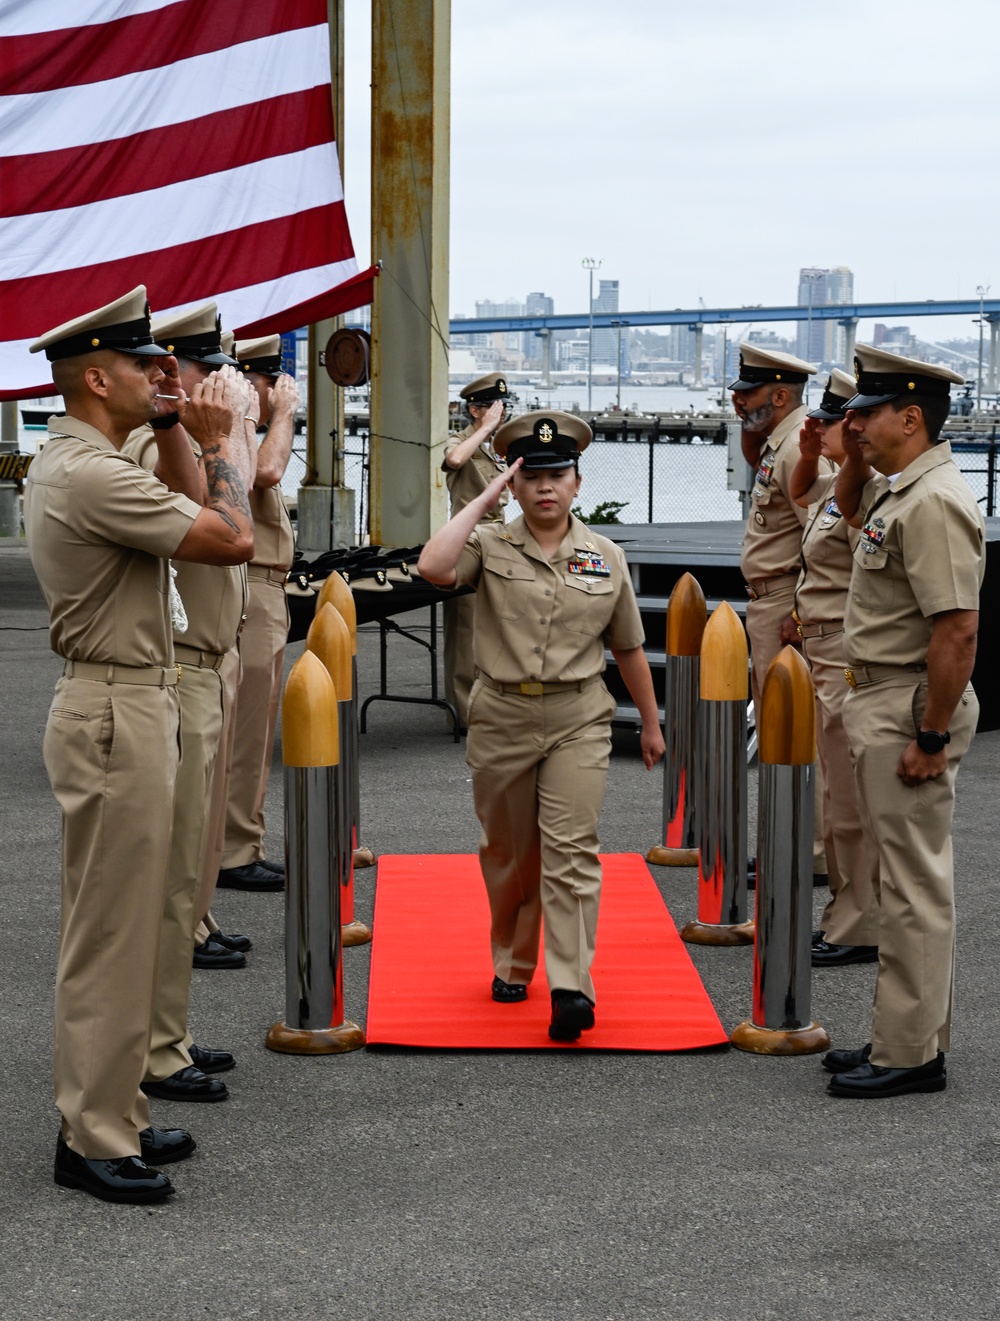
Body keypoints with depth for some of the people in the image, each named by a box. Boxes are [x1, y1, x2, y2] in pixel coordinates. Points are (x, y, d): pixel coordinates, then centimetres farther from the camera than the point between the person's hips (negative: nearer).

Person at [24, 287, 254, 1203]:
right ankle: (94, 1139, 5)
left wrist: (176, 433, 16)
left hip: (124, 705, 11)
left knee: (121, 923, 16)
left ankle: (113, 1114, 25)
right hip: (116, 714, -11)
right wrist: (215, 442, -6)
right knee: (111, 931, -4)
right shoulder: (92, 475, -20)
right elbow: (234, 540, -20)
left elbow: (175, 518, 23)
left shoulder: (68, 463, 13)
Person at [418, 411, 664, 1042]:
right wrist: (484, 500, -15)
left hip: (579, 719, 0)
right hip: (502, 718, 1)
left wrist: (652, 723, 19)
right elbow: (433, 567, -23)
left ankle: (572, 988, -16)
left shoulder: (607, 557, 6)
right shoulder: (490, 546, 0)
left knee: (571, 848, -12)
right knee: (508, 852, 13)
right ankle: (513, 966, 33)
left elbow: (628, 648, 14)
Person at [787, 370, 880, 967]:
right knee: (839, 799, 17)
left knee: (852, 804, -3)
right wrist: (808, 453, 12)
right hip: (824, 661, 11)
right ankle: (846, 914, 28)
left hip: (848, 665, -11)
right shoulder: (836, 488, 11)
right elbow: (799, 494, 27)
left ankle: (860, 929, 5)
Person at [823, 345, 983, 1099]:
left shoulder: (932, 502, -20)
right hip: (882, 701, 11)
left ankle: (911, 1055, 1)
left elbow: (958, 629, -26)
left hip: (913, 708, -11)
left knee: (915, 883, -5)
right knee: (909, 879, 16)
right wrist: (855, 457, 19)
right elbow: (851, 510, 39)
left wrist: (932, 737, -25)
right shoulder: (898, 490, 13)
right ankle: (910, 1037, 25)